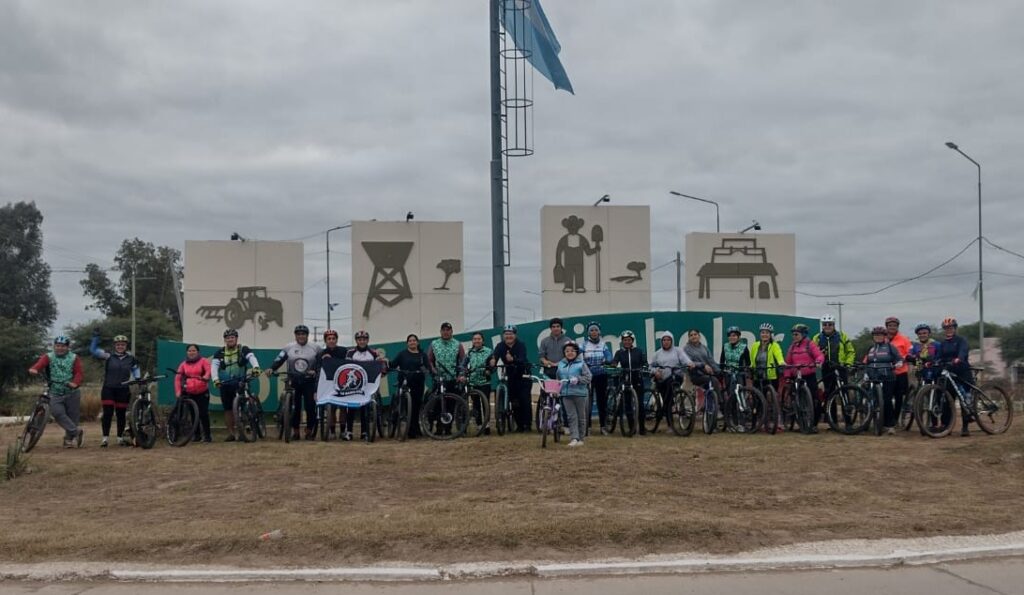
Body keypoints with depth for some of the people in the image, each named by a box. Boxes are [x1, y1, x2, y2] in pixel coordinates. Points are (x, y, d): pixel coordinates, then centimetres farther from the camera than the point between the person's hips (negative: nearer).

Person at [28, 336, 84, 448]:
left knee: (72, 416, 2)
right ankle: (76, 431, -18)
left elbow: (78, 373, -7)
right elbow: (40, 363, -15)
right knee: (57, 412, -22)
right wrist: (34, 369, -38)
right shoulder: (48, 357, 5)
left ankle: (69, 439, 17)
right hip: (55, 393, 0)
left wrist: (75, 383, -28)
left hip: (72, 393, 0)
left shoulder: (74, 358, 5)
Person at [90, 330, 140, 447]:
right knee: (107, 413, -6)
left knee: (121, 414, 7)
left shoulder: (131, 358, 3)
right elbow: (93, 350, -6)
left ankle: (120, 438, 18)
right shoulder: (108, 356, -3)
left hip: (123, 390, 2)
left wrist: (138, 379, 9)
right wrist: (95, 337, -15)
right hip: (108, 389, -2)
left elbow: (135, 368, 22)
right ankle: (105, 437, 1)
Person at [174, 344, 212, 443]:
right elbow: (177, 378, 0)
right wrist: (178, 391, -12)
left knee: (203, 413, -9)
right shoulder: (183, 364, 7)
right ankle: (197, 435, 19)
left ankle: (207, 435, -1)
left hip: (202, 392, -3)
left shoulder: (203, 361, 0)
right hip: (189, 393, 3)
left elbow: (209, 370, -16)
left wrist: (206, 376, -38)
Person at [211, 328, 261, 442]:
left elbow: (252, 358, -18)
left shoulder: (243, 350, -1)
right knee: (227, 409, 4)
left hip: (240, 382, -3)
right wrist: (216, 379, -21)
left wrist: (256, 368, -39)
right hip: (225, 384, 3)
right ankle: (231, 433, 10)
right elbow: (214, 366, -4)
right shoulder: (220, 353, 6)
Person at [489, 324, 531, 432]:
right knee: (514, 401, 2)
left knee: (525, 400, -10)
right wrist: (492, 360, -50)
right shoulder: (500, 346, -9)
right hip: (511, 376, 3)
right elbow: (494, 355, -26)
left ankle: (527, 424, 1)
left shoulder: (521, 345, -17)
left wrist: (513, 360, -53)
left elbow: (522, 360, -31)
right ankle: (519, 425, 14)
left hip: (523, 375, -3)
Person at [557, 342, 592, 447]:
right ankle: (574, 438, -10)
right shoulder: (561, 364, 11)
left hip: (579, 393, -3)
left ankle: (580, 438, 18)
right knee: (571, 416, -5)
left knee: (581, 417, 8)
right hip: (566, 394, 3)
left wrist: (578, 379, -21)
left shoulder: (581, 363, -3)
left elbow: (588, 378, -8)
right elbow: (558, 378, 23)